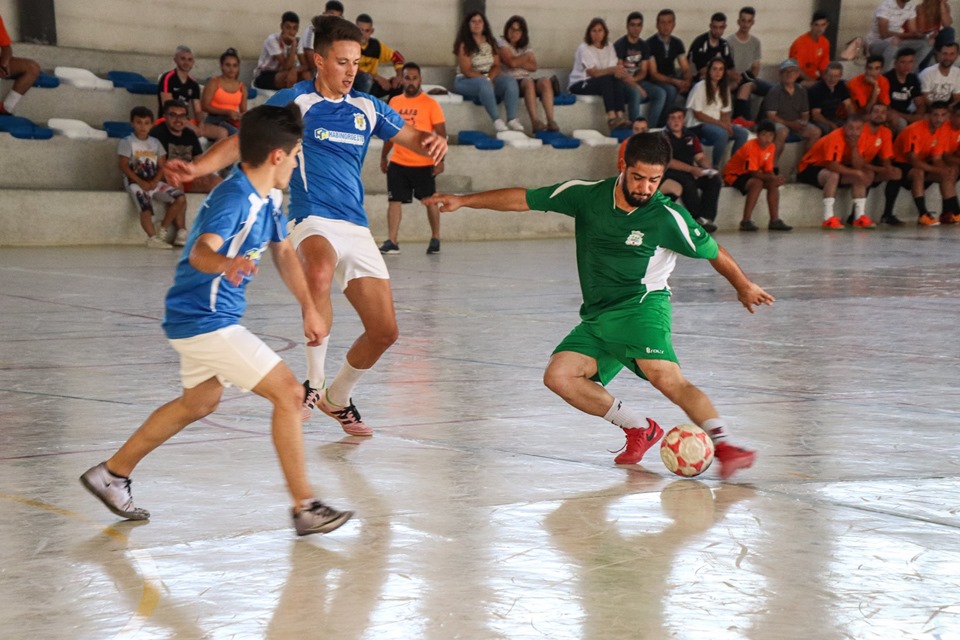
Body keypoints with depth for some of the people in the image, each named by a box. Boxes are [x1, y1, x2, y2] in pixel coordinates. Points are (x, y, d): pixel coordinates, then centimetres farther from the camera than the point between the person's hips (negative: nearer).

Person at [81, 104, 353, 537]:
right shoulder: (234, 199, -23)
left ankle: (112, 473, 38)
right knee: (288, 393, -12)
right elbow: (200, 252, -40)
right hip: (206, 320, -11)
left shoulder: (267, 199, 7)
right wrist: (226, 264, -62)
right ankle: (305, 508, -7)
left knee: (199, 403, 28)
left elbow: (283, 252, 21)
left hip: (202, 318, 11)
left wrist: (308, 308, 17)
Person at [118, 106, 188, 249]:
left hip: (154, 182, 5)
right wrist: (141, 182, -18)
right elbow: (123, 166, -9)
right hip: (135, 182, -5)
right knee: (146, 207, -31)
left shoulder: (155, 143, 13)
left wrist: (154, 182, -12)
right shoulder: (127, 142, 0)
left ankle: (164, 229, -2)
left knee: (180, 198, -8)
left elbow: (162, 166, 8)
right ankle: (153, 237, -34)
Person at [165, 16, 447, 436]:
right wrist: (194, 168, -20)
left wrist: (432, 142, -5)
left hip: (356, 228, 6)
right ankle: (313, 381, -28)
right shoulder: (292, 102, -2)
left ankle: (337, 398, 29)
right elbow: (238, 144, -4)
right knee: (320, 272, -41)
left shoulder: (367, 107, 11)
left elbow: (412, 138, 20)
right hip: (312, 222, -6)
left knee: (384, 330, 2)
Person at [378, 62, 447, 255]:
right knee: (394, 201, -3)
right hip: (398, 163, 4)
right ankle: (392, 242, -3)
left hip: (424, 164, -4)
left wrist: (440, 160, -15)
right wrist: (384, 156, 16)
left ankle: (435, 239, 21)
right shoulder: (394, 102, 8)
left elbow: (441, 134, -7)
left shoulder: (430, 104, -6)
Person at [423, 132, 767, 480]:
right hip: (596, 316, 5)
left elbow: (713, 252, 6)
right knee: (559, 376, -14)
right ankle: (640, 430, -3)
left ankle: (723, 444, -35)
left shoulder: (668, 217, -9)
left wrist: (744, 286, 18)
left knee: (666, 377, -30)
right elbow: (524, 199, 8)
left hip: (642, 306, -5)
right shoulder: (588, 195, 0)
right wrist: (463, 201, 8)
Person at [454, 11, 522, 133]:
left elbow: (496, 66, 4)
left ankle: (512, 119, -32)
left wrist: (490, 78, -16)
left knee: (510, 81, -22)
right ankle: (497, 121, -41)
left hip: (489, 78, 5)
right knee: (483, 83, -38)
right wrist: (485, 79, -22)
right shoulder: (464, 44, -7)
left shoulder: (491, 42, 10)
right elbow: (467, 70, -14)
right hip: (467, 81, -5)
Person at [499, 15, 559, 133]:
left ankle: (550, 121, -40)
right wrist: (527, 57, 4)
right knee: (528, 82, -37)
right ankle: (535, 122, -49)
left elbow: (533, 67, 6)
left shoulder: (525, 46, 21)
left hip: (527, 80, 5)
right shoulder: (502, 44, 4)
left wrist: (518, 62, -8)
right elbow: (511, 62, -12)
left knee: (545, 81, -26)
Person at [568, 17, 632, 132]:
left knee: (618, 82, -26)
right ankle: (611, 117, -44)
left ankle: (620, 116, -36)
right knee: (606, 80, -34)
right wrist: (612, 70, -34)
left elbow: (616, 67, -1)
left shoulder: (609, 46, 9)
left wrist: (620, 72, -27)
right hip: (580, 84, -5)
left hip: (603, 83, 5)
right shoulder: (584, 48, -10)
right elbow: (593, 73, -19)